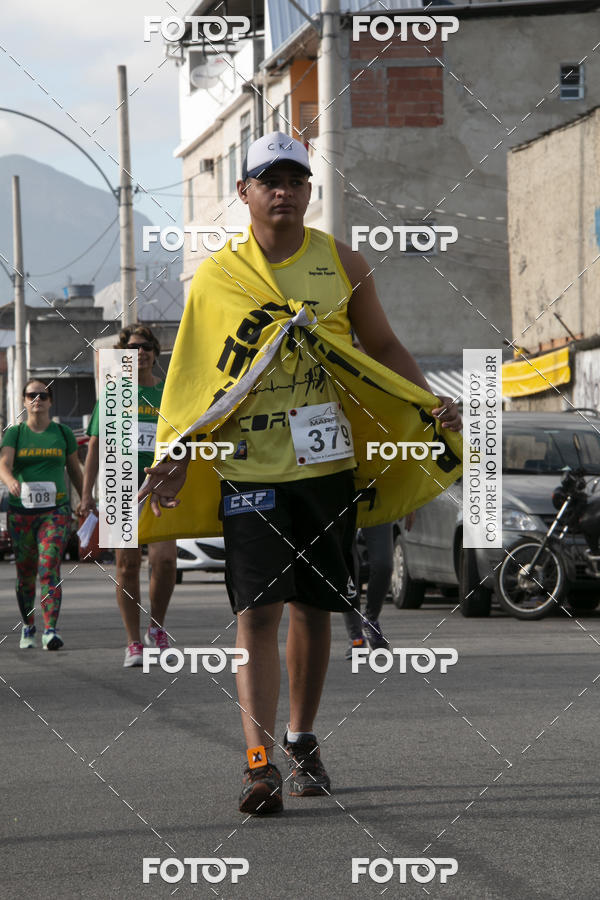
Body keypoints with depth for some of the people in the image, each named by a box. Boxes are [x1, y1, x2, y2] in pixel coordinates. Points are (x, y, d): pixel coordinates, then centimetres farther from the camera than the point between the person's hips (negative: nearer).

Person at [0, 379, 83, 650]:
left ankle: (50, 630, -25)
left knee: (50, 566, -17)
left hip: (56, 510, -1)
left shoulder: (63, 433, 8)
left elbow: (75, 470, 18)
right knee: (25, 572, 7)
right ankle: (28, 627, 27)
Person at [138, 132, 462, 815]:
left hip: (327, 463, 2)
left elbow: (383, 349, 12)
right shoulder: (216, 278, 4)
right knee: (258, 608, -12)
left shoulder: (342, 265, 6)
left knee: (313, 606, 8)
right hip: (249, 468, -2)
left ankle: (302, 744, 24)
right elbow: (197, 380, 8)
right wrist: (177, 456, -1)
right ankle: (259, 761, -16)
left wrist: (430, 406, -3)